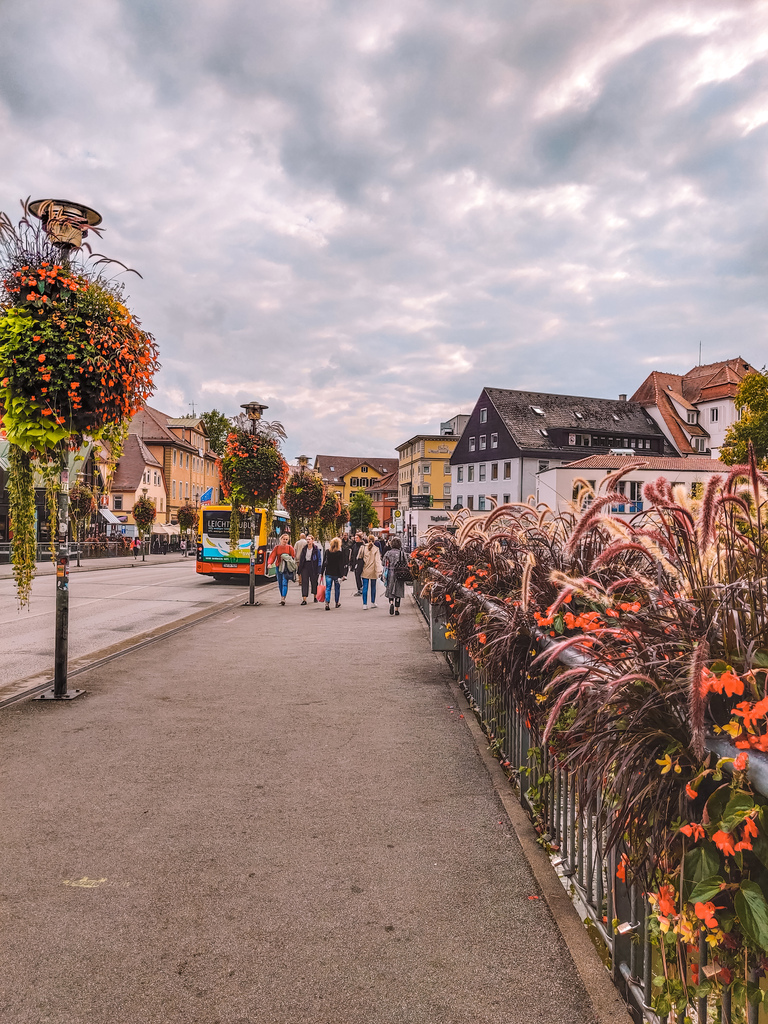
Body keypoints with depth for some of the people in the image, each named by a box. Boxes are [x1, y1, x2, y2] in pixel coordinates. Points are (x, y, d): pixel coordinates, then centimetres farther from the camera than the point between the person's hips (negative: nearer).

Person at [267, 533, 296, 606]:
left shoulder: (290, 547, 1)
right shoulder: (277, 547, 5)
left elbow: (293, 557, 2)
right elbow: (272, 556, -2)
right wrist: (269, 563, -19)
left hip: (286, 567, -3)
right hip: (278, 567, 3)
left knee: (285, 583, -14)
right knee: (280, 583, 8)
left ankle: (283, 598, -20)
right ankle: (282, 597, 21)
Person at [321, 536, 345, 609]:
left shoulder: (327, 551, 0)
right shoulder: (340, 552, -9)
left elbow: (324, 563, 3)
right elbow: (341, 564, -10)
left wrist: (322, 573, 8)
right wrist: (342, 574, -8)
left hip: (328, 573, 2)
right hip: (337, 573, -2)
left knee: (328, 588, 5)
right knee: (337, 588, 14)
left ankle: (327, 603, -10)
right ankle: (337, 603, 27)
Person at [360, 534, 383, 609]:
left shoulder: (363, 547, -4)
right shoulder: (376, 549, -8)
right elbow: (378, 561, -10)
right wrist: (379, 571, -8)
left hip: (365, 571, 1)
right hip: (373, 571, -1)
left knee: (365, 587, 2)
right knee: (373, 587, 14)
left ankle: (365, 604, -2)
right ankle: (373, 603, 23)